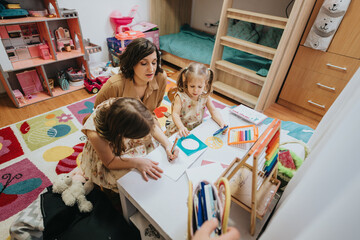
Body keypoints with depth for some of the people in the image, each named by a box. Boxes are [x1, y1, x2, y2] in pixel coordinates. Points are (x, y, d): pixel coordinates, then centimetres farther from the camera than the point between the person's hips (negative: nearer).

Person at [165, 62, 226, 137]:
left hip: (197, 128, 4)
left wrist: (222, 123, -19)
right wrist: (181, 127, -37)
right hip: (180, 130, -3)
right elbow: (175, 114, -20)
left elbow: (213, 111, -3)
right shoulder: (180, 97, -16)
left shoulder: (205, 97, -5)